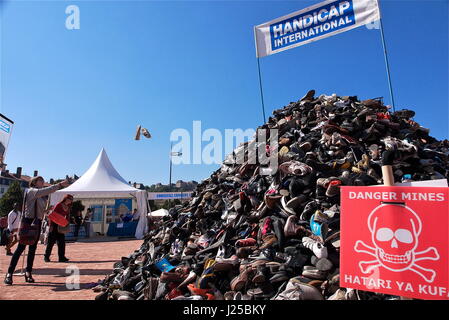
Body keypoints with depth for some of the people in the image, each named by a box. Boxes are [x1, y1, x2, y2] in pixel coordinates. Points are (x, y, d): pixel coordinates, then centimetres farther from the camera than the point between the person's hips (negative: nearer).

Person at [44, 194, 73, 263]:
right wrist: (51, 225, -17)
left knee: (61, 242, 2)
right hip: (54, 224, -6)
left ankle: (61, 257, 5)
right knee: (51, 241, -1)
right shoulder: (58, 205, -12)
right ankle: (46, 257, 10)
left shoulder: (68, 208, 7)